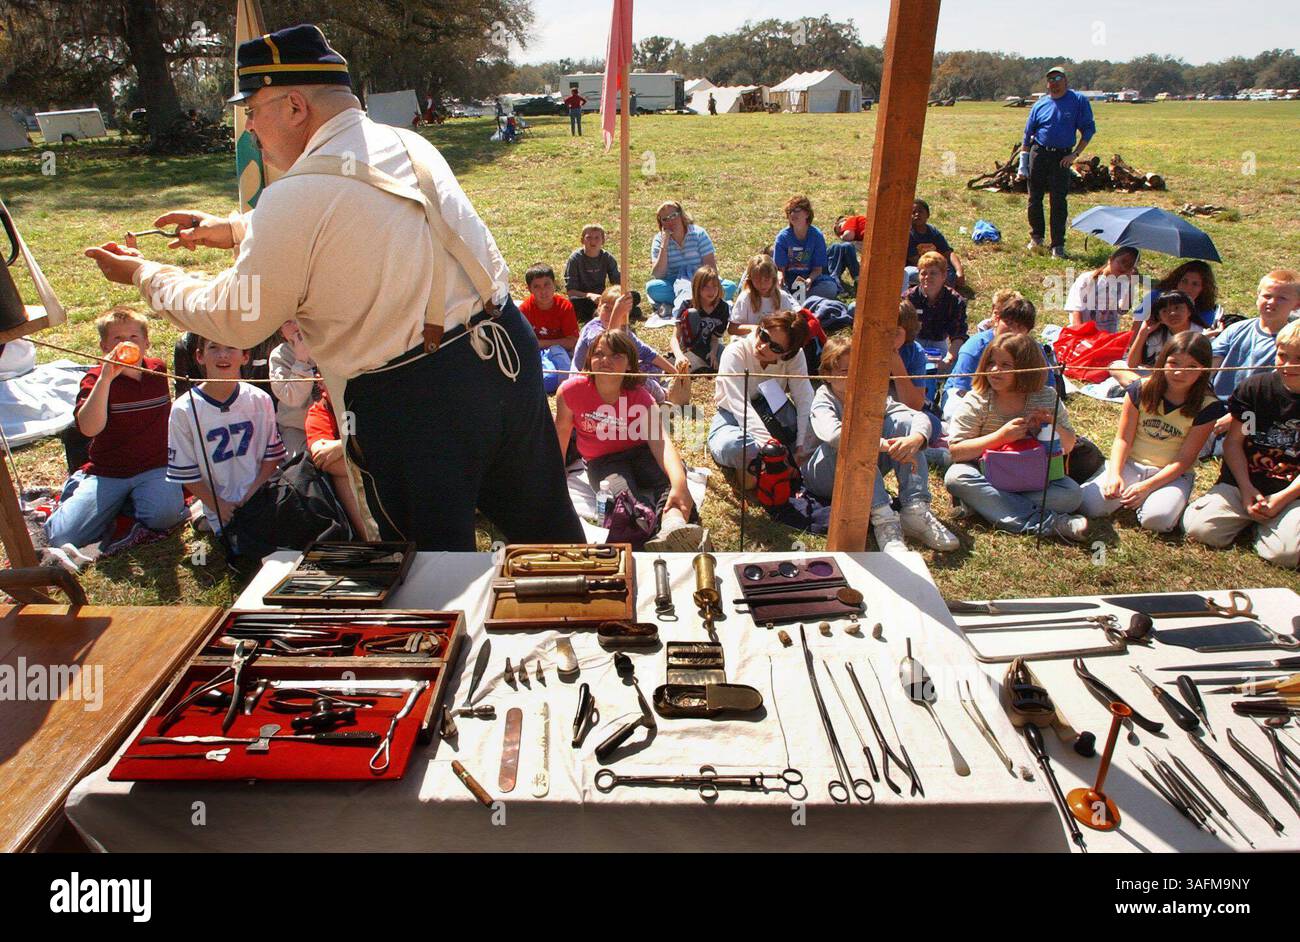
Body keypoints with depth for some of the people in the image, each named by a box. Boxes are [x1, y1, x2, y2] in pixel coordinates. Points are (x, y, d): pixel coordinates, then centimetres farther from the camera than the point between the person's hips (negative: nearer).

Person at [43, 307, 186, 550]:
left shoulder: (158, 370, 7)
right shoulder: (96, 379, -5)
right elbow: (89, 428, -23)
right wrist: (106, 378, -30)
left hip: (154, 468, 2)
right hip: (107, 472, -1)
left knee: (164, 516, -31)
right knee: (63, 537, -15)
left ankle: (129, 501, 3)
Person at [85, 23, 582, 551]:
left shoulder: (298, 194, -12)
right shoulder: (409, 144, 11)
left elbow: (236, 321, 0)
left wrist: (145, 275, 16)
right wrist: (234, 230, 33)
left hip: (414, 400, -7)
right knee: (546, 529, 20)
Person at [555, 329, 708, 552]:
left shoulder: (640, 396, -15)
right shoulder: (572, 391, -15)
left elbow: (660, 440, -32)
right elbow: (562, 429, 4)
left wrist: (679, 482, -48)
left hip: (639, 452, 0)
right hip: (602, 461, 1)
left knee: (668, 477, -34)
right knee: (623, 492, -34)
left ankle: (673, 525, -66)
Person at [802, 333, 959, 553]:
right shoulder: (823, 401, -18)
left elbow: (920, 417, -13)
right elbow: (832, 434, -42)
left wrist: (916, 438, -37)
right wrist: (886, 446, -48)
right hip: (821, 476, -5)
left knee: (902, 421, -14)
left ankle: (916, 511, -25)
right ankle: (883, 519, -41)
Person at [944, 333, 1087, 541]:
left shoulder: (1047, 398, -3)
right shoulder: (975, 401, -10)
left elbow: (1068, 446, 4)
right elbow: (955, 451, -18)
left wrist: (1054, 426, -18)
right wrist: (1000, 436, -27)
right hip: (987, 479, -1)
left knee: (1072, 494, -23)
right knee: (956, 477, -33)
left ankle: (985, 503, -28)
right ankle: (1047, 522, -36)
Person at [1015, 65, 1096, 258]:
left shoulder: (1079, 101, 2)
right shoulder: (1040, 104, 7)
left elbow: (1088, 130, 3)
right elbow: (1027, 136, 10)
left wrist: (1075, 154, -7)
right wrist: (1022, 164, 4)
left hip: (1062, 157, -2)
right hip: (1038, 154, 2)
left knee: (1059, 201, -4)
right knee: (1034, 198, 7)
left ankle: (1058, 245, 2)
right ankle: (1036, 237, 26)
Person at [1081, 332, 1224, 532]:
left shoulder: (1208, 406, -10)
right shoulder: (1141, 390, -5)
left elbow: (1184, 459, -10)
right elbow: (1123, 439, -4)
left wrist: (1147, 486, -21)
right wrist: (1114, 475, -20)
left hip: (1173, 474, -1)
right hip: (1131, 464, 1)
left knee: (1157, 519, -32)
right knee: (1090, 505, -23)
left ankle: (1148, 497, 2)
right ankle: (1126, 492, 7)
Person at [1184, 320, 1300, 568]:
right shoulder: (1254, 388, 0)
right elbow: (1233, 441, 3)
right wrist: (1246, 488, -7)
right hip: (1242, 483, 1)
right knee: (1199, 527, -21)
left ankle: (1260, 524, 8)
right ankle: (1248, 515, 9)